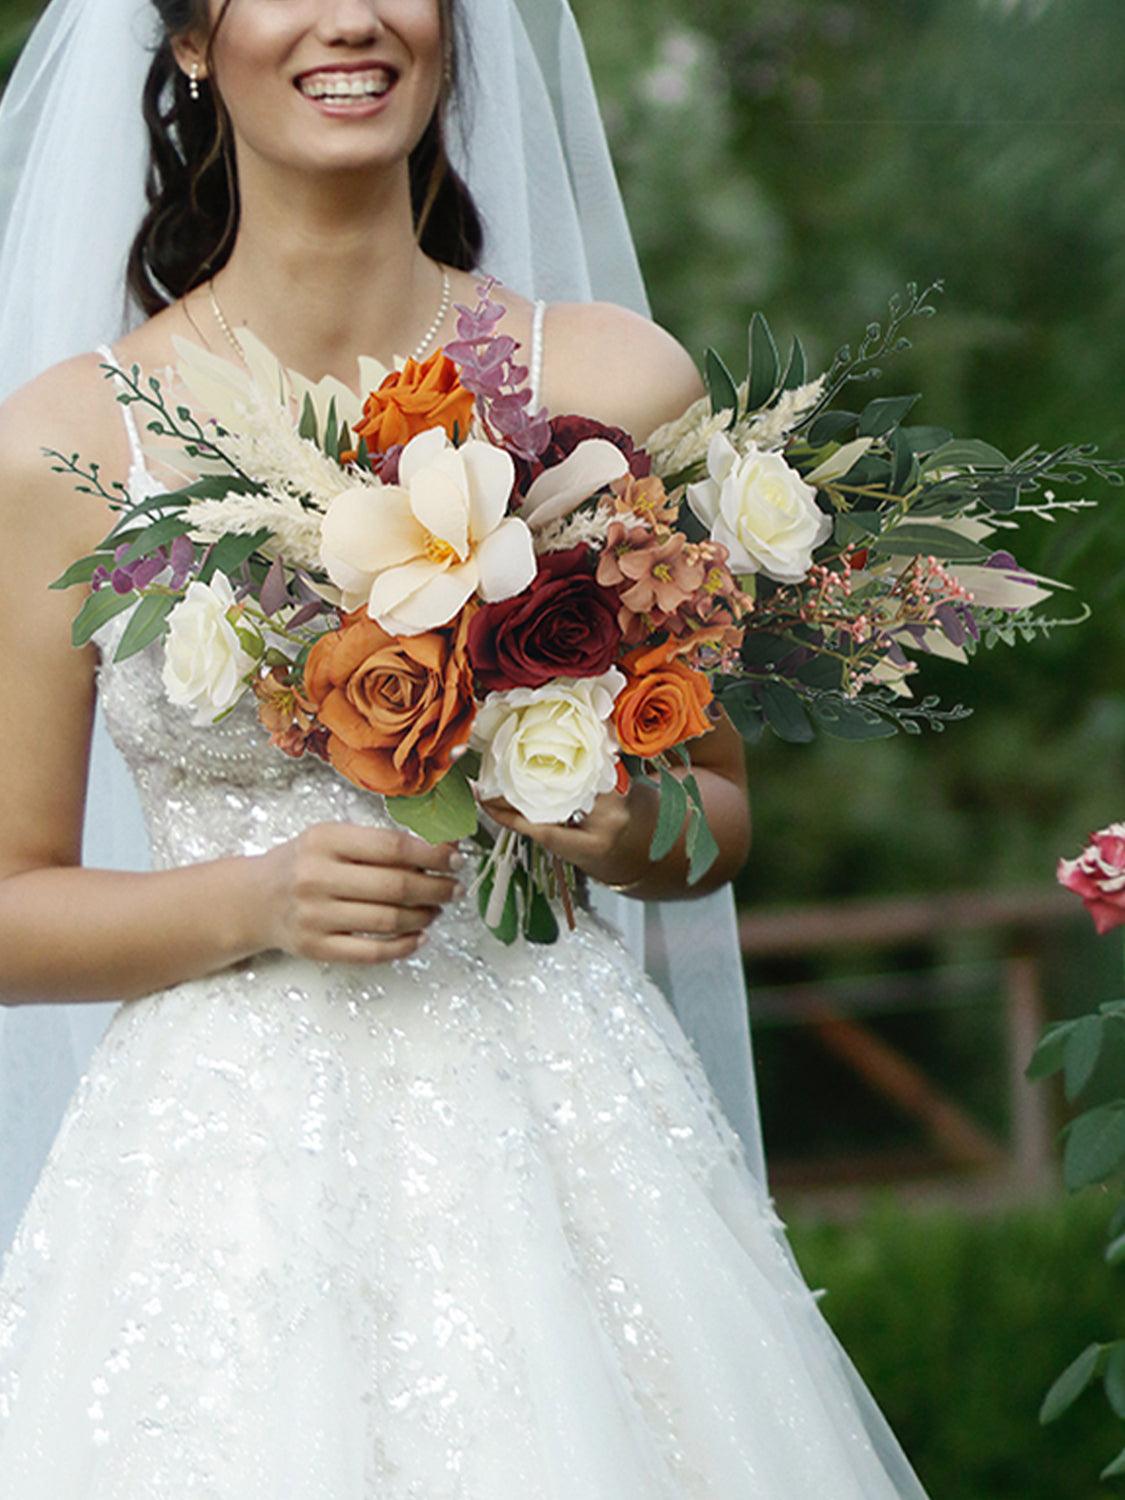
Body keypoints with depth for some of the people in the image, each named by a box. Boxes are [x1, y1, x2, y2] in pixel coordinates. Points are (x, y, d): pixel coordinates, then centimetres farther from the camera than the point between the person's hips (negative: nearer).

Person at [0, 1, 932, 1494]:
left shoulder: (615, 387, 1)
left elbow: (719, 817, 12)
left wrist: (630, 831, -9)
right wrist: (259, 900, -14)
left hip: (563, 1114, 1)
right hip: (232, 1145, -1)